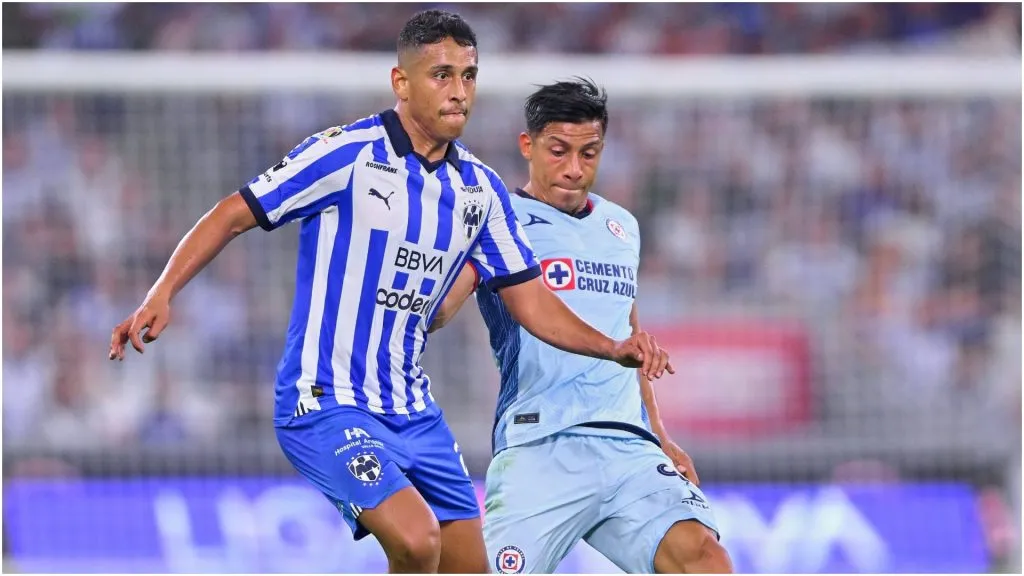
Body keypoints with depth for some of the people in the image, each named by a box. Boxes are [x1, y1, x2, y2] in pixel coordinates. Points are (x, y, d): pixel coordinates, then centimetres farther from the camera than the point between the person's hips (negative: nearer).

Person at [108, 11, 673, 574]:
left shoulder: (480, 189, 6)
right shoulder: (346, 154, -12)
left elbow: (530, 302, 11)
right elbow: (233, 215, -9)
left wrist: (614, 348, -4)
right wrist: (161, 295, -22)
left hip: (413, 414, 7)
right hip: (325, 404, -7)